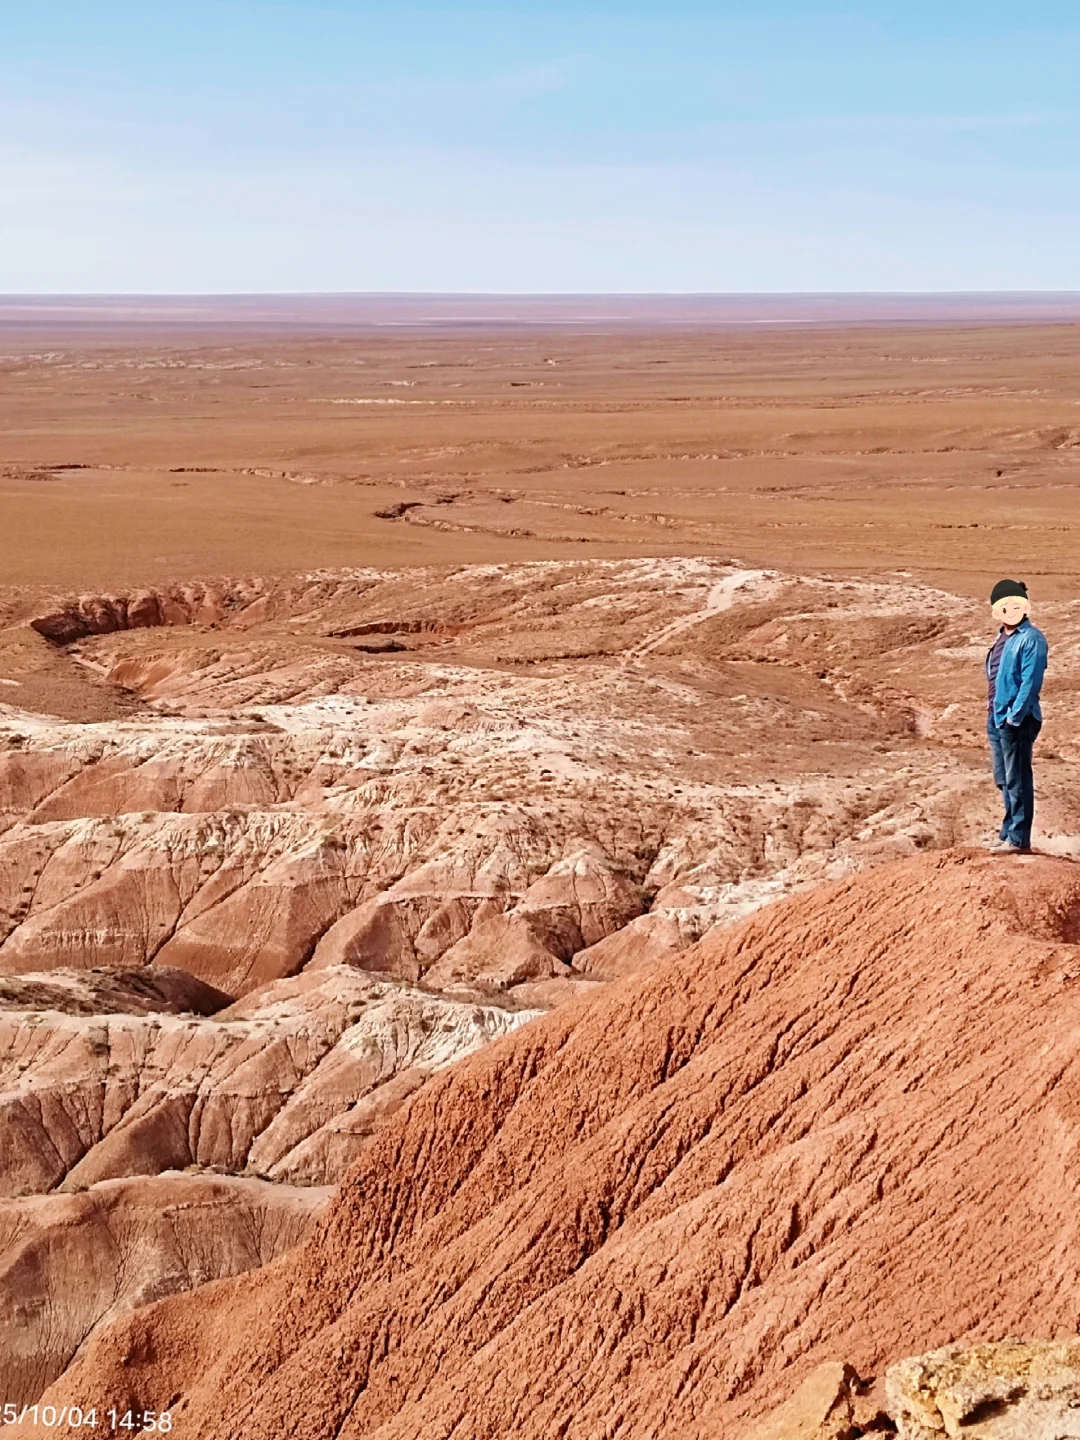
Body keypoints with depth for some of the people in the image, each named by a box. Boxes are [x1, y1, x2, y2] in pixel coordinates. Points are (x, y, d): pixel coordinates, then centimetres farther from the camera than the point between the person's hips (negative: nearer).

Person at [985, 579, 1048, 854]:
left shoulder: (1031, 639, -12)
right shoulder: (1002, 637, 15)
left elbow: (1031, 682, -18)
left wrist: (1015, 716, -20)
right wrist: (992, 713, 16)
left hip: (1016, 720, -9)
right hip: (996, 718, 9)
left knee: (1017, 781, -4)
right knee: (1004, 780, 15)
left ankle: (1018, 839, 1)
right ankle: (1009, 832, 25)